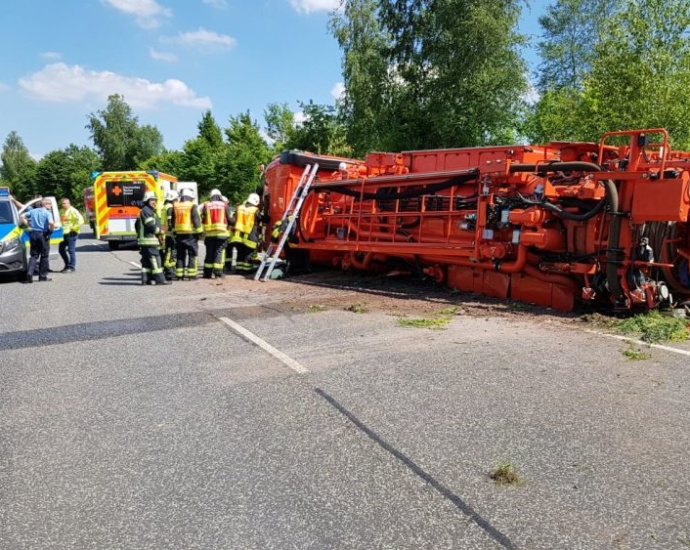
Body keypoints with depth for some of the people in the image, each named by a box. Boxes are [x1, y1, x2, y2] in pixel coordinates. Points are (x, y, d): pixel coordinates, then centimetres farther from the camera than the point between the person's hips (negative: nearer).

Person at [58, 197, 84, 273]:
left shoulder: (73, 211, -10)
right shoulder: (63, 211, 16)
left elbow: (80, 220, -20)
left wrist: (74, 229, -16)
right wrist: (61, 229, 16)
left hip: (71, 233, -9)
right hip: (65, 233, 9)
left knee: (71, 250, -6)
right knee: (61, 249, 13)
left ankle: (71, 267, 0)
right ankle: (67, 265, 24)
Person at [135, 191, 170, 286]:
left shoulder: (149, 211, 22)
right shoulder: (146, 211, -11)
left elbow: (137, 225, 27)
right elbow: (151, 225, -20)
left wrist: (139, 234, 26)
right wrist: (160, 231, -7)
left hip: (144, 240, 11)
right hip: (149, 240, -11)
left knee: (146, 260, 10)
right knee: (155, 259, -10)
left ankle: (145, 279, 12)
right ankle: (160, 279, -10)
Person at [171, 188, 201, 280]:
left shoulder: (175, 206, 9)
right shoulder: (192, 206, -8)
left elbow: (172, 221, 13)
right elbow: (196, 220, -11)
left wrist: (174, 231, 19)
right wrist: (199, 231, -5)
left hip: (179, 233, 5)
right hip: (191, 233, -5)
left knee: (180, 255, 11)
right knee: (192, 254, 2)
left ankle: (179, 275, 11)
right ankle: (191, 274, -1)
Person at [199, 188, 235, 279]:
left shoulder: (206, 205, 6)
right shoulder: (225, 205, 2)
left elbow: (202, 219, 4)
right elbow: (231, 219, 0)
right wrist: (229, 225, 20)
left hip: (209, 233, 2)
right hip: (222, 232, -2)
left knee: (209, 253, 11)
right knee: (219, 252, 2)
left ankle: (207, 273, 14)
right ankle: (218, 273, -4)